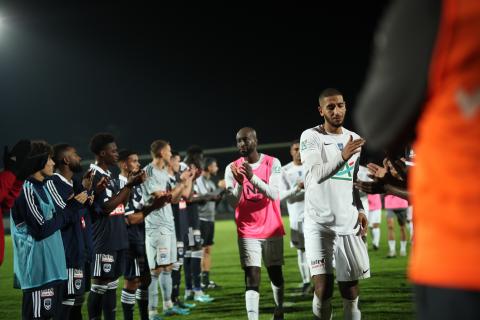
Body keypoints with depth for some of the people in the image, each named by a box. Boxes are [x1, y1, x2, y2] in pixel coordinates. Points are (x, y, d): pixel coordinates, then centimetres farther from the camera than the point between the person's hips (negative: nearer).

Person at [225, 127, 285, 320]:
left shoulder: (272, 163, -5)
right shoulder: (232, 168, -1)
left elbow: (274, 194, -15)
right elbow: (233, 203, -4)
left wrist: (253, 177, -27)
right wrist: (239, 183, -22)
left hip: (272, 229, 0)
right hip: (248, 232, 0)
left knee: (275, 272, 11)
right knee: (252, 276, -9)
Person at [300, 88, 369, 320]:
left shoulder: (354, 139, 11)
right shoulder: (311, 137, -6)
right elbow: (316, 174, -20)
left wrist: (359, 209, 7)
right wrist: (342, 156, -36)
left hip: (348, 224, 5)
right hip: (319, 223, -5)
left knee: (350, 290, 4)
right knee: (323, 288, -13)